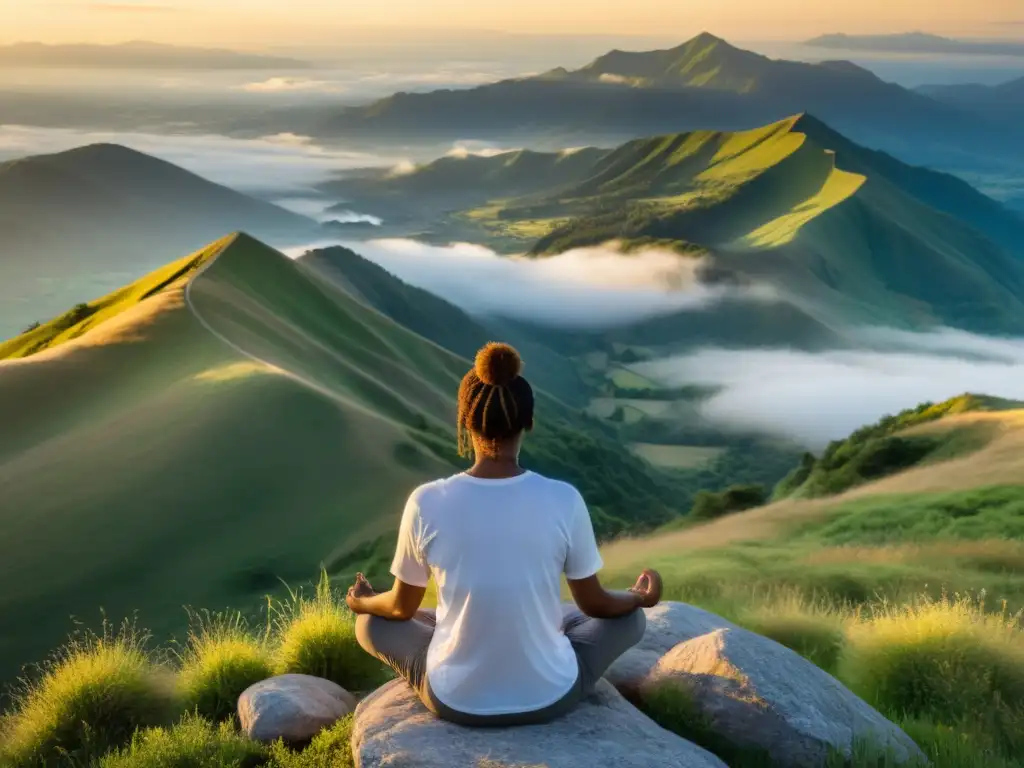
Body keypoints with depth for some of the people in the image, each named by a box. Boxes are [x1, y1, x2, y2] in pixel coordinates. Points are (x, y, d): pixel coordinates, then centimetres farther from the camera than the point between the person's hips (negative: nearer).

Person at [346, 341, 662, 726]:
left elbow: (402, 607, -1)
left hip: (455, 699, 0)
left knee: (371, 622, 28)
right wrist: (641, 598, 21)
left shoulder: (426, 503, -17)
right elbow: (595, 604, -2)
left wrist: (361, 602, 23)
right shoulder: (564, 501, -18)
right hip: (549, 696, 0)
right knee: (629, 617, 26)